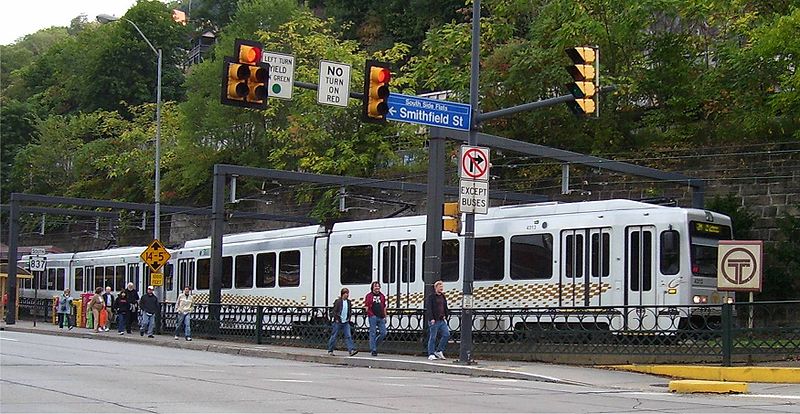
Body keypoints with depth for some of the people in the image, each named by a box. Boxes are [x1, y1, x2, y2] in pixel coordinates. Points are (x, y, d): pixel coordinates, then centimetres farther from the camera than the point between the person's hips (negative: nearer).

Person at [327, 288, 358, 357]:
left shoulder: (349, 302, 8)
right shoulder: (338, 301, -9)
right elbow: (334, 311, -9)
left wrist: (348, 319, 9)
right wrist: (337, 319, -12)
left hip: (346, 322, 5)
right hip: (338, 322, -5)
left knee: (348, 336, -6)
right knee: (334, 336, 4)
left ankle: (351, 350, -14)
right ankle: (330, 351, 14)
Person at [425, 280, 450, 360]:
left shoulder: (443, 297, 17)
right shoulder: (431, 297, -5)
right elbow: (428, 309, -11)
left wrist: (445, 316, 12)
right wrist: (431, 319, -19)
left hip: (442, 320, 7)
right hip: (434, 321, -7)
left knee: (446, 334, -1)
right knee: (432, 337, -2)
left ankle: (439, 351, 11)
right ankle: (431, 354, 4)